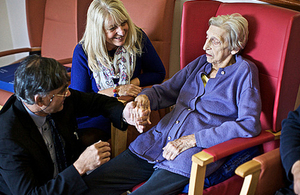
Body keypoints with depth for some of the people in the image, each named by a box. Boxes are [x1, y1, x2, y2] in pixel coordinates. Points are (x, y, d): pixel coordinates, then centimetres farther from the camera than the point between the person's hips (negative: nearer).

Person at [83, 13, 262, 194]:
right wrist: (144, 97, -6)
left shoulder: (244, 71, -1)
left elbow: (250, 124, -14)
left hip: (193, 154, -5)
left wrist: (190, 140, -16)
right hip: (158, 141, 6)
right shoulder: (200, 63, 17)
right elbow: (165, 90, 21)